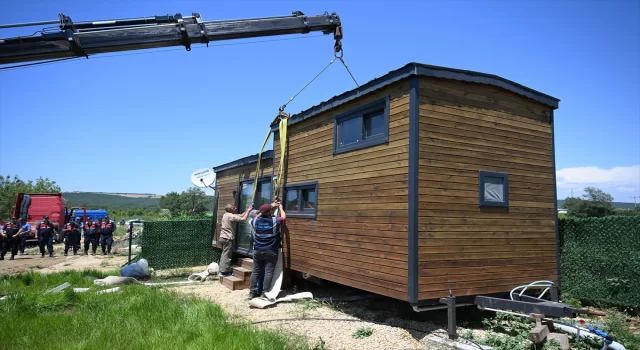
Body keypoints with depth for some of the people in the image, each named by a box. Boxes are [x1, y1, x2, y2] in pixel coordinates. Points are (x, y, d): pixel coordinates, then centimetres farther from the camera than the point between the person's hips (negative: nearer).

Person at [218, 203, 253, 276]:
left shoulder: (226, 215, 11)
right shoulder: (231, 216, -18)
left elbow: (240, 216, 15)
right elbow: (243, 218, -23)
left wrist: (247, 210, 10)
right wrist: (248, 210, -10)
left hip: (223, 237, 10)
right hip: (227, 238, -10)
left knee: (224, 254, 16)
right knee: (227, 255, -4)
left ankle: (222, 270, 21)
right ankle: (224, 271, -1)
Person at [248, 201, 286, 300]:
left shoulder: (255, 221, 0)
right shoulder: (275, 221, -10)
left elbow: (259, 216, 23)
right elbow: (283, 217, 9)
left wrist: (271, 206, 27)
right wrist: (280, 207, 25)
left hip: (258, 251, 3)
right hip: (271, 251, -3)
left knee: (256, 271, 10)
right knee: (268, 272, 0)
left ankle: (252, 293, 13)